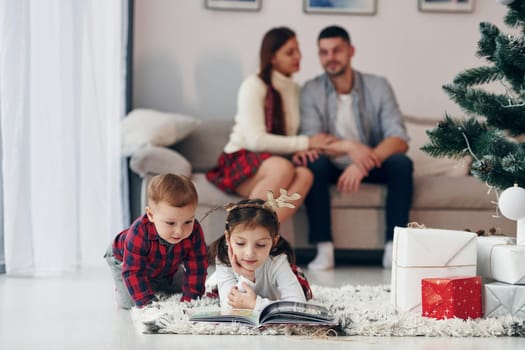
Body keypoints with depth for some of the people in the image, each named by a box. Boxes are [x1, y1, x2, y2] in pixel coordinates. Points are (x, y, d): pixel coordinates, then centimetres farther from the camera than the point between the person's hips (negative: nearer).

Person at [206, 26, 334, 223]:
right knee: (282, 168, -38)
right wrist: (306, 143, -14)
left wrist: (302, 150, -12)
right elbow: (256, 140, -16)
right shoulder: (254, 85, -5)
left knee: (304, 174, -31)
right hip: (241, 162, -5)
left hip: (274, 165, 5)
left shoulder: (297, 91, 14)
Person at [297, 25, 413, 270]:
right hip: (333, 168, -1)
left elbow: (399, 140, -15)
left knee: (401, 163, -28)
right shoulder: (311, 91, -6)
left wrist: (363, 163, -33)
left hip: (370, 168, 1)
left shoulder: (377, 86, -5)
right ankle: (324, 250, -32)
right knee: (315, 162, -32)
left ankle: (394, 247, -27)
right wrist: (349, 147, -38)